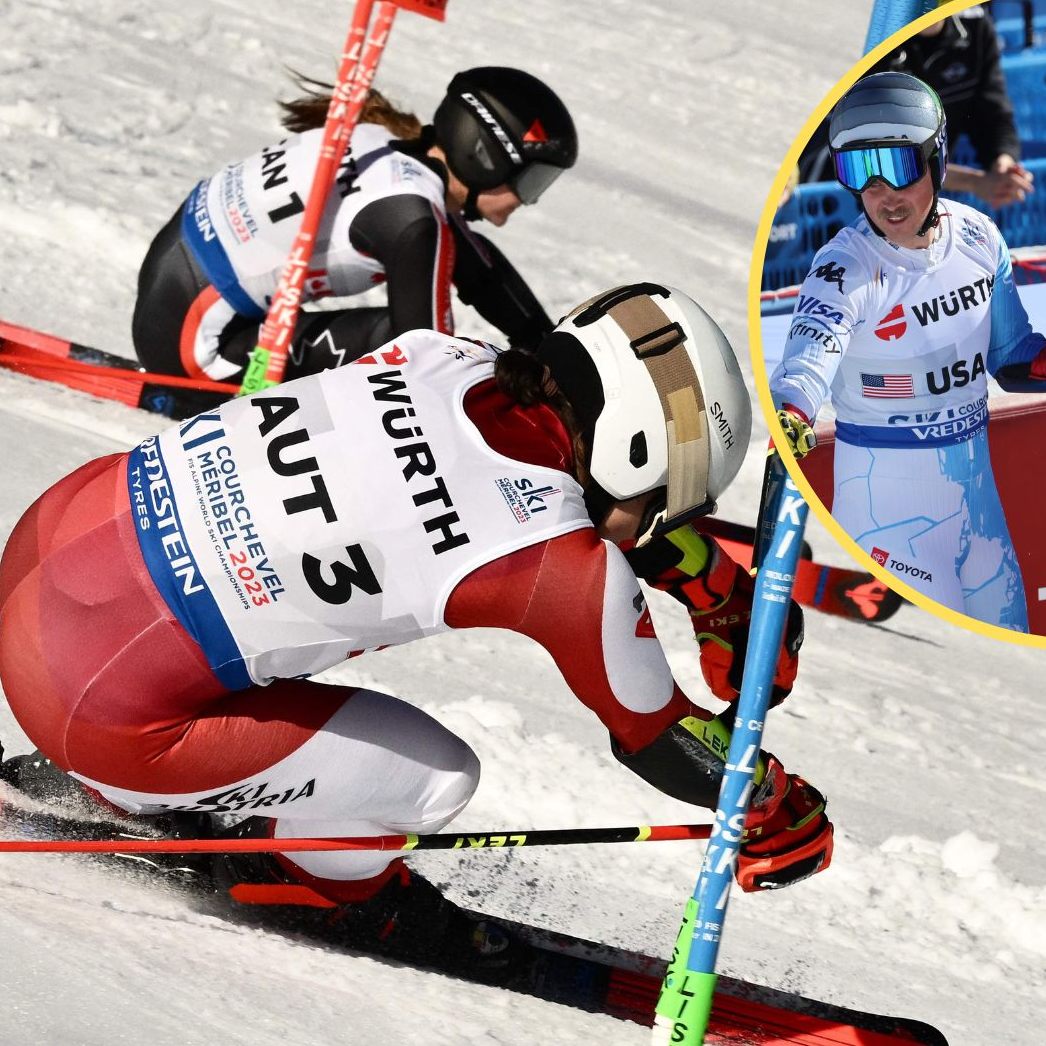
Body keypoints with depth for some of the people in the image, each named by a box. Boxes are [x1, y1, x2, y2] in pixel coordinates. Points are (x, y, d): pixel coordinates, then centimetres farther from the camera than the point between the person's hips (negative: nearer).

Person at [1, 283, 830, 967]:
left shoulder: (445, 359, 0)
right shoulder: (572, 571, -17)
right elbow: (656, 738, 1)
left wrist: (727, 597, 30)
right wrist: (781, 808, 20)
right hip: (100, 711, -7)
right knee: (437, 777, 6)